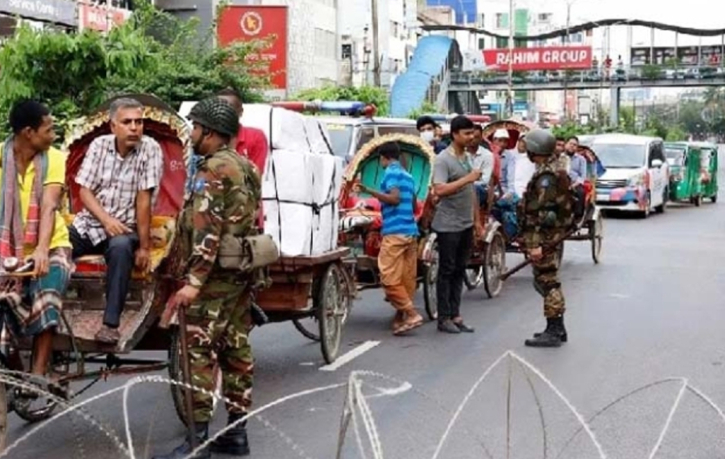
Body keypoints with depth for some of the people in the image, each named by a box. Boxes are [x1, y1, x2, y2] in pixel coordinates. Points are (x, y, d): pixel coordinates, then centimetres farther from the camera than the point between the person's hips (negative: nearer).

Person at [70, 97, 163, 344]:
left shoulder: (150, 149, -11)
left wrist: (144, 246, -17)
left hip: (125, 228, -4)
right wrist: (106, 219, -19)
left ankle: (111, 324, -31)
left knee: (121, 247, -36)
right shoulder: (99, 145, 0)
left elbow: (144, 199, -15)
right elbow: (85, 191, -1)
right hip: (89, 223, 4)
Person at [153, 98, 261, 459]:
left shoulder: (213, 171, -14)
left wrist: (193, 280, -24)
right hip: (242, 271, 10)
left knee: (200, 353, -7)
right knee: (236, 349, 11)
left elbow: (206, 231, -22)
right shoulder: (245, 168, 16)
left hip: (215, 276, -10)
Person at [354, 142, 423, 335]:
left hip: (395, 232, -9)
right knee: (407, 278, 7)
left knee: (390, 278, -8)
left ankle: (411, 314, -13)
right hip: (411, 231, 9)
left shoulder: (391, 173, -4)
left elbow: (394, 198, -18)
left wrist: (369, 191, -18)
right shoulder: (408, 175, 20)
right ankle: (400, 316, 12)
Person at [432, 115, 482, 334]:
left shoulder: (467, 157, 13)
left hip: (466, 225, 8)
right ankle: (444, 318, 5)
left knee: (459, 271, 10)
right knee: (447, 271, -1)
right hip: (448, 225, -8)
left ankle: (455, 315, 16)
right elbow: (439, 190, -24)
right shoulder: (443, 159, -12)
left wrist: (477, 219, 18)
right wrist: (466, 179, -23)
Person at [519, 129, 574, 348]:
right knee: (550, 282, 16)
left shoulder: (546, 176, -18)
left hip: (545, 238, -10)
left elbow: (543, 213, -23)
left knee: (547, 283, -6)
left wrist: (536, 244, -25)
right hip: (553, 235, 10)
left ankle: (553, 332, -1)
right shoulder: (554, 171, 14)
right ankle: (557, 329, 24)